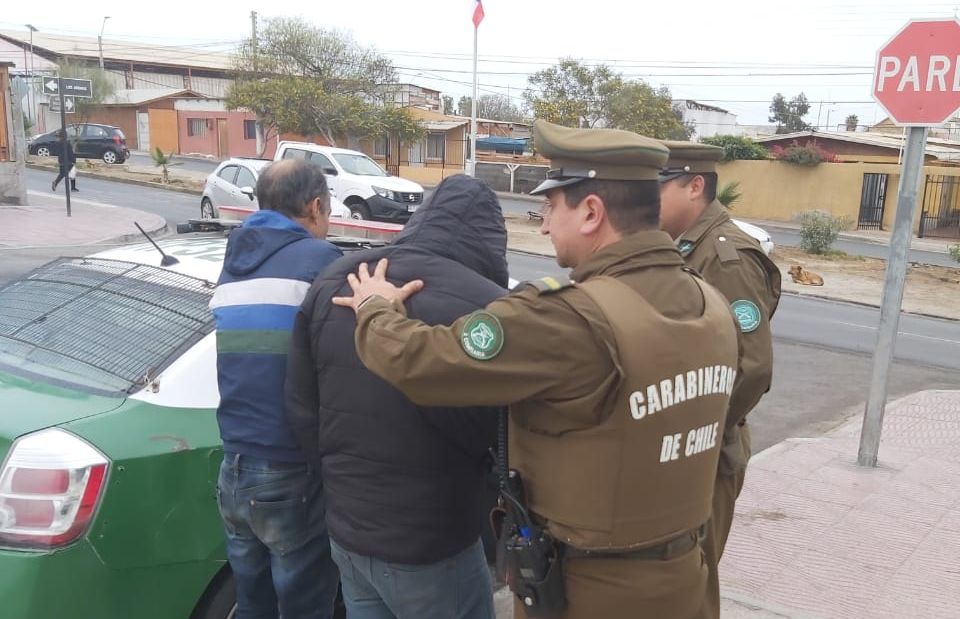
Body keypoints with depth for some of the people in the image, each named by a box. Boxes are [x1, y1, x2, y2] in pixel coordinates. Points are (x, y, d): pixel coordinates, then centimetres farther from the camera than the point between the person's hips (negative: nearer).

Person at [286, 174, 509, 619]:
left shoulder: (332, 283, -4)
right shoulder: (486, 307, -23)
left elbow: (301, 409, 4)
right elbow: (503, 436, -13)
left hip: (345, 531, 6)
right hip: (430, 547, -5)